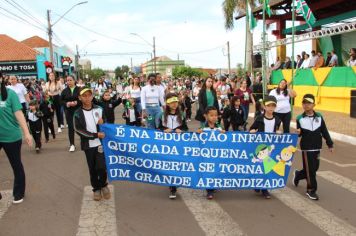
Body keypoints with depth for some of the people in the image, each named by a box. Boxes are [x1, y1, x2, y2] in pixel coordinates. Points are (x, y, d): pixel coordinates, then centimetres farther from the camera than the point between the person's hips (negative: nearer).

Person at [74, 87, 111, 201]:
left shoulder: (99, 109, 2)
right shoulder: (78, 113, -3)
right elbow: (79, 130, -9)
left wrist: (102, 124, -14)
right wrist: (95, 135, -15)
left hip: (100, 143, 0)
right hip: (88, 145, 0)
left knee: (101, 167, -8)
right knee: (92, 169, 9)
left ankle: (103, 185, 19)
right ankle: (96, 189, 28)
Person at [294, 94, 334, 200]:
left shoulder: (319, 116, 0)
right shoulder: (300, 118, -7)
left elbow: (324, 131, 4)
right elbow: (299, 133, -1)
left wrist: (330, 144, 5)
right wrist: (297, 133, -24)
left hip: (317, 148, 4)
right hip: (306, 148, -4)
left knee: (314, 168, 13)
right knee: (310, 169, -2)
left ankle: (298, 175, 39)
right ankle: (311, 190, 13)